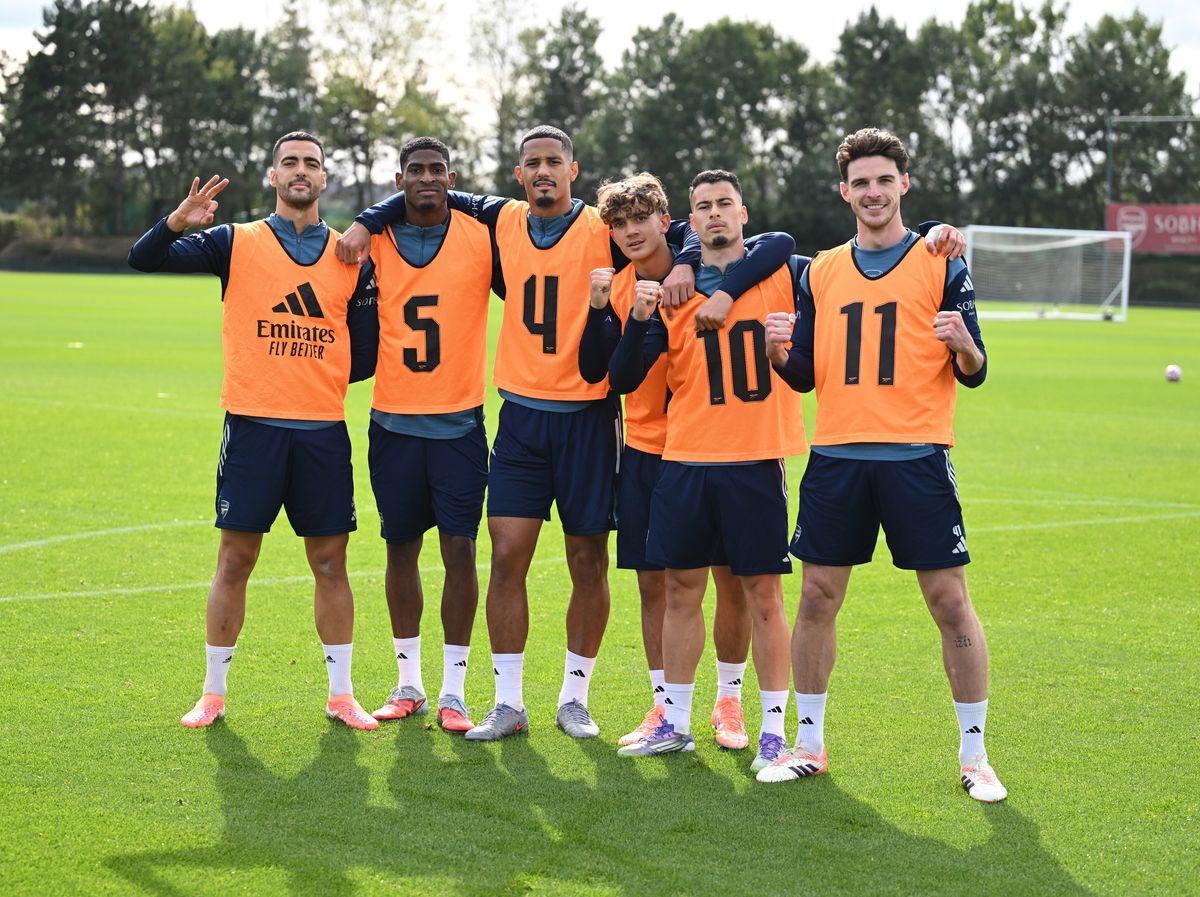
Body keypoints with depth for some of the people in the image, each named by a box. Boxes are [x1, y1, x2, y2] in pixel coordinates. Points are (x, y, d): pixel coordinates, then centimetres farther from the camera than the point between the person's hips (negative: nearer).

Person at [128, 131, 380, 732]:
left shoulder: (351, 256, 10)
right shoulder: (237, 243, 4)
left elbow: (362, 358, 14)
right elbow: (144, 259, -5)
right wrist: (176, 224, -21)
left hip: (323, 428, 2)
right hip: (252, 424, -2)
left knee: (330, 562, 5)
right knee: (235, 559, 2)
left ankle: (341, 694, 14)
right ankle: (213, 693, 12)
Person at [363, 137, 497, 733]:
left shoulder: (481, 237, -1)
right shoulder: (373, 242, 3)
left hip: (460, 421, -2)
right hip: (393, 421, 2)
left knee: (460, 550, -3)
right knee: (401, 549, 8)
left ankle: (454, 691, 5)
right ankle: (408, 684, 20)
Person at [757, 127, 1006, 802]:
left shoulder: (942, 264, 3)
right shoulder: (821, 273, 12)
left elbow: (974, 373, 1)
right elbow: (805, 377, 13)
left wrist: (963, 347, -21)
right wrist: (780, 352, -8)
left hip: (917, 457, -3)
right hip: (837, 456, 3)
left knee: (951, 601, -4)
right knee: (818, 598, 5)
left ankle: (974, 754, 6)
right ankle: (810, 745, 19)